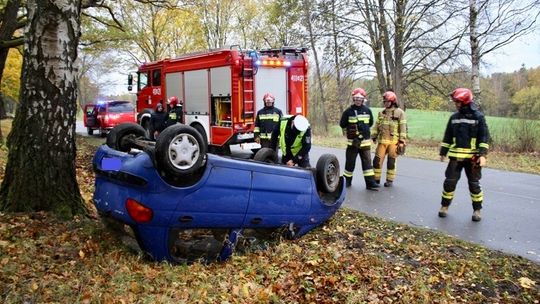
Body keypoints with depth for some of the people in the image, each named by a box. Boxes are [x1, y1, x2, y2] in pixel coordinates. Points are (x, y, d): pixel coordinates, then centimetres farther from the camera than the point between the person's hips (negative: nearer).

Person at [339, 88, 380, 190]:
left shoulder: (367, 110, 4)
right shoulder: (348, 111, -4)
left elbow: (370, 123, 19)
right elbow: (342, 124, 7)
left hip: (365, 141, 2)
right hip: (352, 141, -2)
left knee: (367, 161, 0)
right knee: (350, 162, 6)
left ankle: (370, 182, 1)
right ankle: (347, 180, 21)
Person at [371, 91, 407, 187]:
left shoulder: (400, 112, -1)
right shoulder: (381, 113, 12)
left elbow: (403, 128, -3)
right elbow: (376, 126, 15)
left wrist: (402, 141, -8)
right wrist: (374, 137, 11)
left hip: (394, 141, -4)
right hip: (382, 141, 4)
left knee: (391, 161, 2)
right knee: (377, 160, 1)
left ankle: (390, 180, 13)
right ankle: (376, 179, 14)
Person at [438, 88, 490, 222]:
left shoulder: (478, 116, -4)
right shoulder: (454, 117, 8)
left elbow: (484, 137, -6)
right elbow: (447, 136, 14)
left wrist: (482, 154, -14)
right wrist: (443, 152, 13)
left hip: (472, 157, -3)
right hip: (455, 157, 3)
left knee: (474, 184, 6)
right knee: (449, 182, 2)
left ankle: (477, 210, 19)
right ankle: (444, 206, 17)